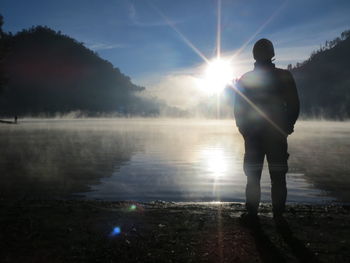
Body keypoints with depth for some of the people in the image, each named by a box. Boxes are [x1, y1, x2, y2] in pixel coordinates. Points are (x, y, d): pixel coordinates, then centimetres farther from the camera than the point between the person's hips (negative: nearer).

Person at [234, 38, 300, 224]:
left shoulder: (244, 80, 1)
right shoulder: (284, 77, -2)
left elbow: (238, 110, 2)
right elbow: (294, 106, -2)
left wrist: (244, 130, 13)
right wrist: (286, 127, 11)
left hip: (252, 137, 1)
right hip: (277, 136, -1)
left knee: (253, 178, 7)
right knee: (278, 178, 6)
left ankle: (252, 214, 9)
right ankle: (278, 216, 9)